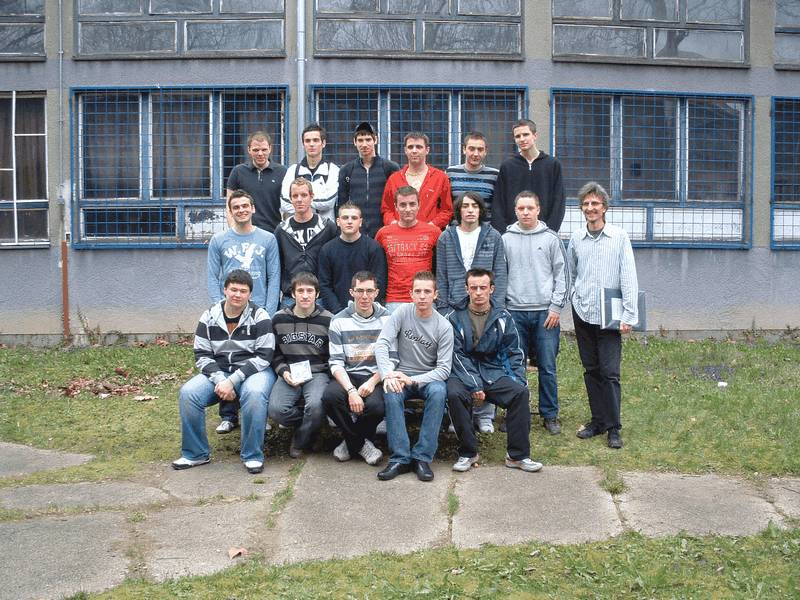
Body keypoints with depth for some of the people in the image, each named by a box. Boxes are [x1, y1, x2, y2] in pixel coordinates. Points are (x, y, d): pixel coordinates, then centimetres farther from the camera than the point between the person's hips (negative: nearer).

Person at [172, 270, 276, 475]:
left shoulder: (259, 316, -6)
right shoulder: (210, 316, 4)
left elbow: (263, 356, -12)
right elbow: (202, 355, 2)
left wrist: (232, 381, -20)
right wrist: (220, 380, -16)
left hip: (253, 371, -3)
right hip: (218, 372, 4)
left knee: (254, 394, -37)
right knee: (187, 393, -22)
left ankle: (252, 456, -20)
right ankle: (196, 453, -5)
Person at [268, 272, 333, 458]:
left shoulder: (327, 320, 2)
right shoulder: (279, 319, 7)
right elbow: (275, 353, 13)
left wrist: (323, 373, -7)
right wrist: (284, 371, -5)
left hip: (317, 374, -2)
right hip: (289, 375, 2)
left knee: (315, 405, -34)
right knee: (276, 409, -27)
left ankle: (300, 442, -2)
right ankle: (313, 424, 3)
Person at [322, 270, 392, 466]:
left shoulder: (387, 319, 4)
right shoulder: (339, 321, 4)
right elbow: (336, 362, -3)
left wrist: (373, 382, -17)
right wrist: (351, 390, -19)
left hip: (376, 377, -1)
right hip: (348, 376, 1)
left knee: (376, 405, -33)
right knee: (329, 396, -31)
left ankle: (352, 441, 1)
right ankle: (361, 444, -7)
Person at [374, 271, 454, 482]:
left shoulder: (444, 326, -8)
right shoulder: (402, 312, -5)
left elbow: (443, 369, -12)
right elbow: (381, 344, -13)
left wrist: (413, 380, -26)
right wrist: (388, 373, -30)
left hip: (428, 379, -1)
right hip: (401, 376, 1)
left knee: (438, 391, -34)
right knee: (391, 392, -32)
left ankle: (422, 458, -27)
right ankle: (400, 458, -27)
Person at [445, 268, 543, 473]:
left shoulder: (502, 317, 9)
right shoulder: (455, 318, 1)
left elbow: (514, 352, 13)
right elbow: (457, 355, -7)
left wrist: (518, 379, -4)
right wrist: (474, 386, -18)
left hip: (494, 374, 2)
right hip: (464, 373, -2)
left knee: (520, 392, -25)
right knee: (454, 394, -34)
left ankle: (517, 455, -13)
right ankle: (468, 453, -15)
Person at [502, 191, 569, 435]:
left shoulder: (551, 238, 4)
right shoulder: (505, 239, 6)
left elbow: (562, 274, 4)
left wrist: (556, 307, -4)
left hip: (545, 312, -1)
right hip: (515, 311, 1)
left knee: (547, 367, 2)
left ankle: (550, 415, 12)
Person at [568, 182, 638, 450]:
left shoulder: (619, 237, -4)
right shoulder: (576, 238, 6)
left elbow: (629, 278, -6)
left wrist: (629, 315, -11)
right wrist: (577, 297, 13)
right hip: (582, 314, 4)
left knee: (610, 372, -6)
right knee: (591, 370, 10)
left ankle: (614, 427, 2)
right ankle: (597, 420, 21)